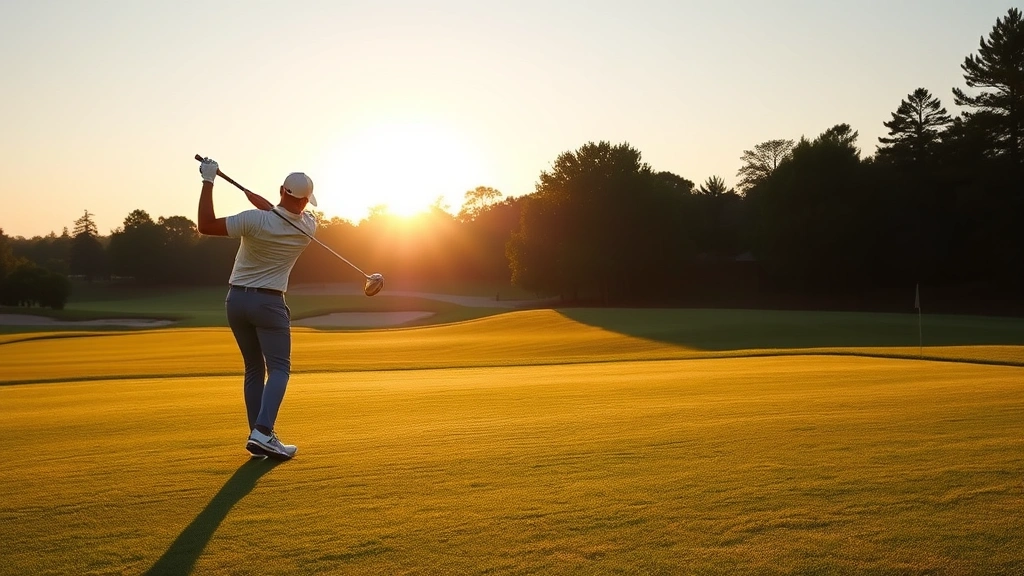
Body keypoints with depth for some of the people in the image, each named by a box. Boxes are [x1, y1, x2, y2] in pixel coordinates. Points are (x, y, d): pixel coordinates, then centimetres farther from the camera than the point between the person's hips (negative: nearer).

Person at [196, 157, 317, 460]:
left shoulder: (255, 220, -16)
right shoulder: (308, 226, -8)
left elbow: (206, 225, -16)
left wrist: (208, 181, -13)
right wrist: (252, 195, 14)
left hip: (236, 300, 2)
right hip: (269, 303, -2)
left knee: (254, 369, 11)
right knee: (279, 368, -2)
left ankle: (259, 436, 7)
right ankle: (262, 432, -23)